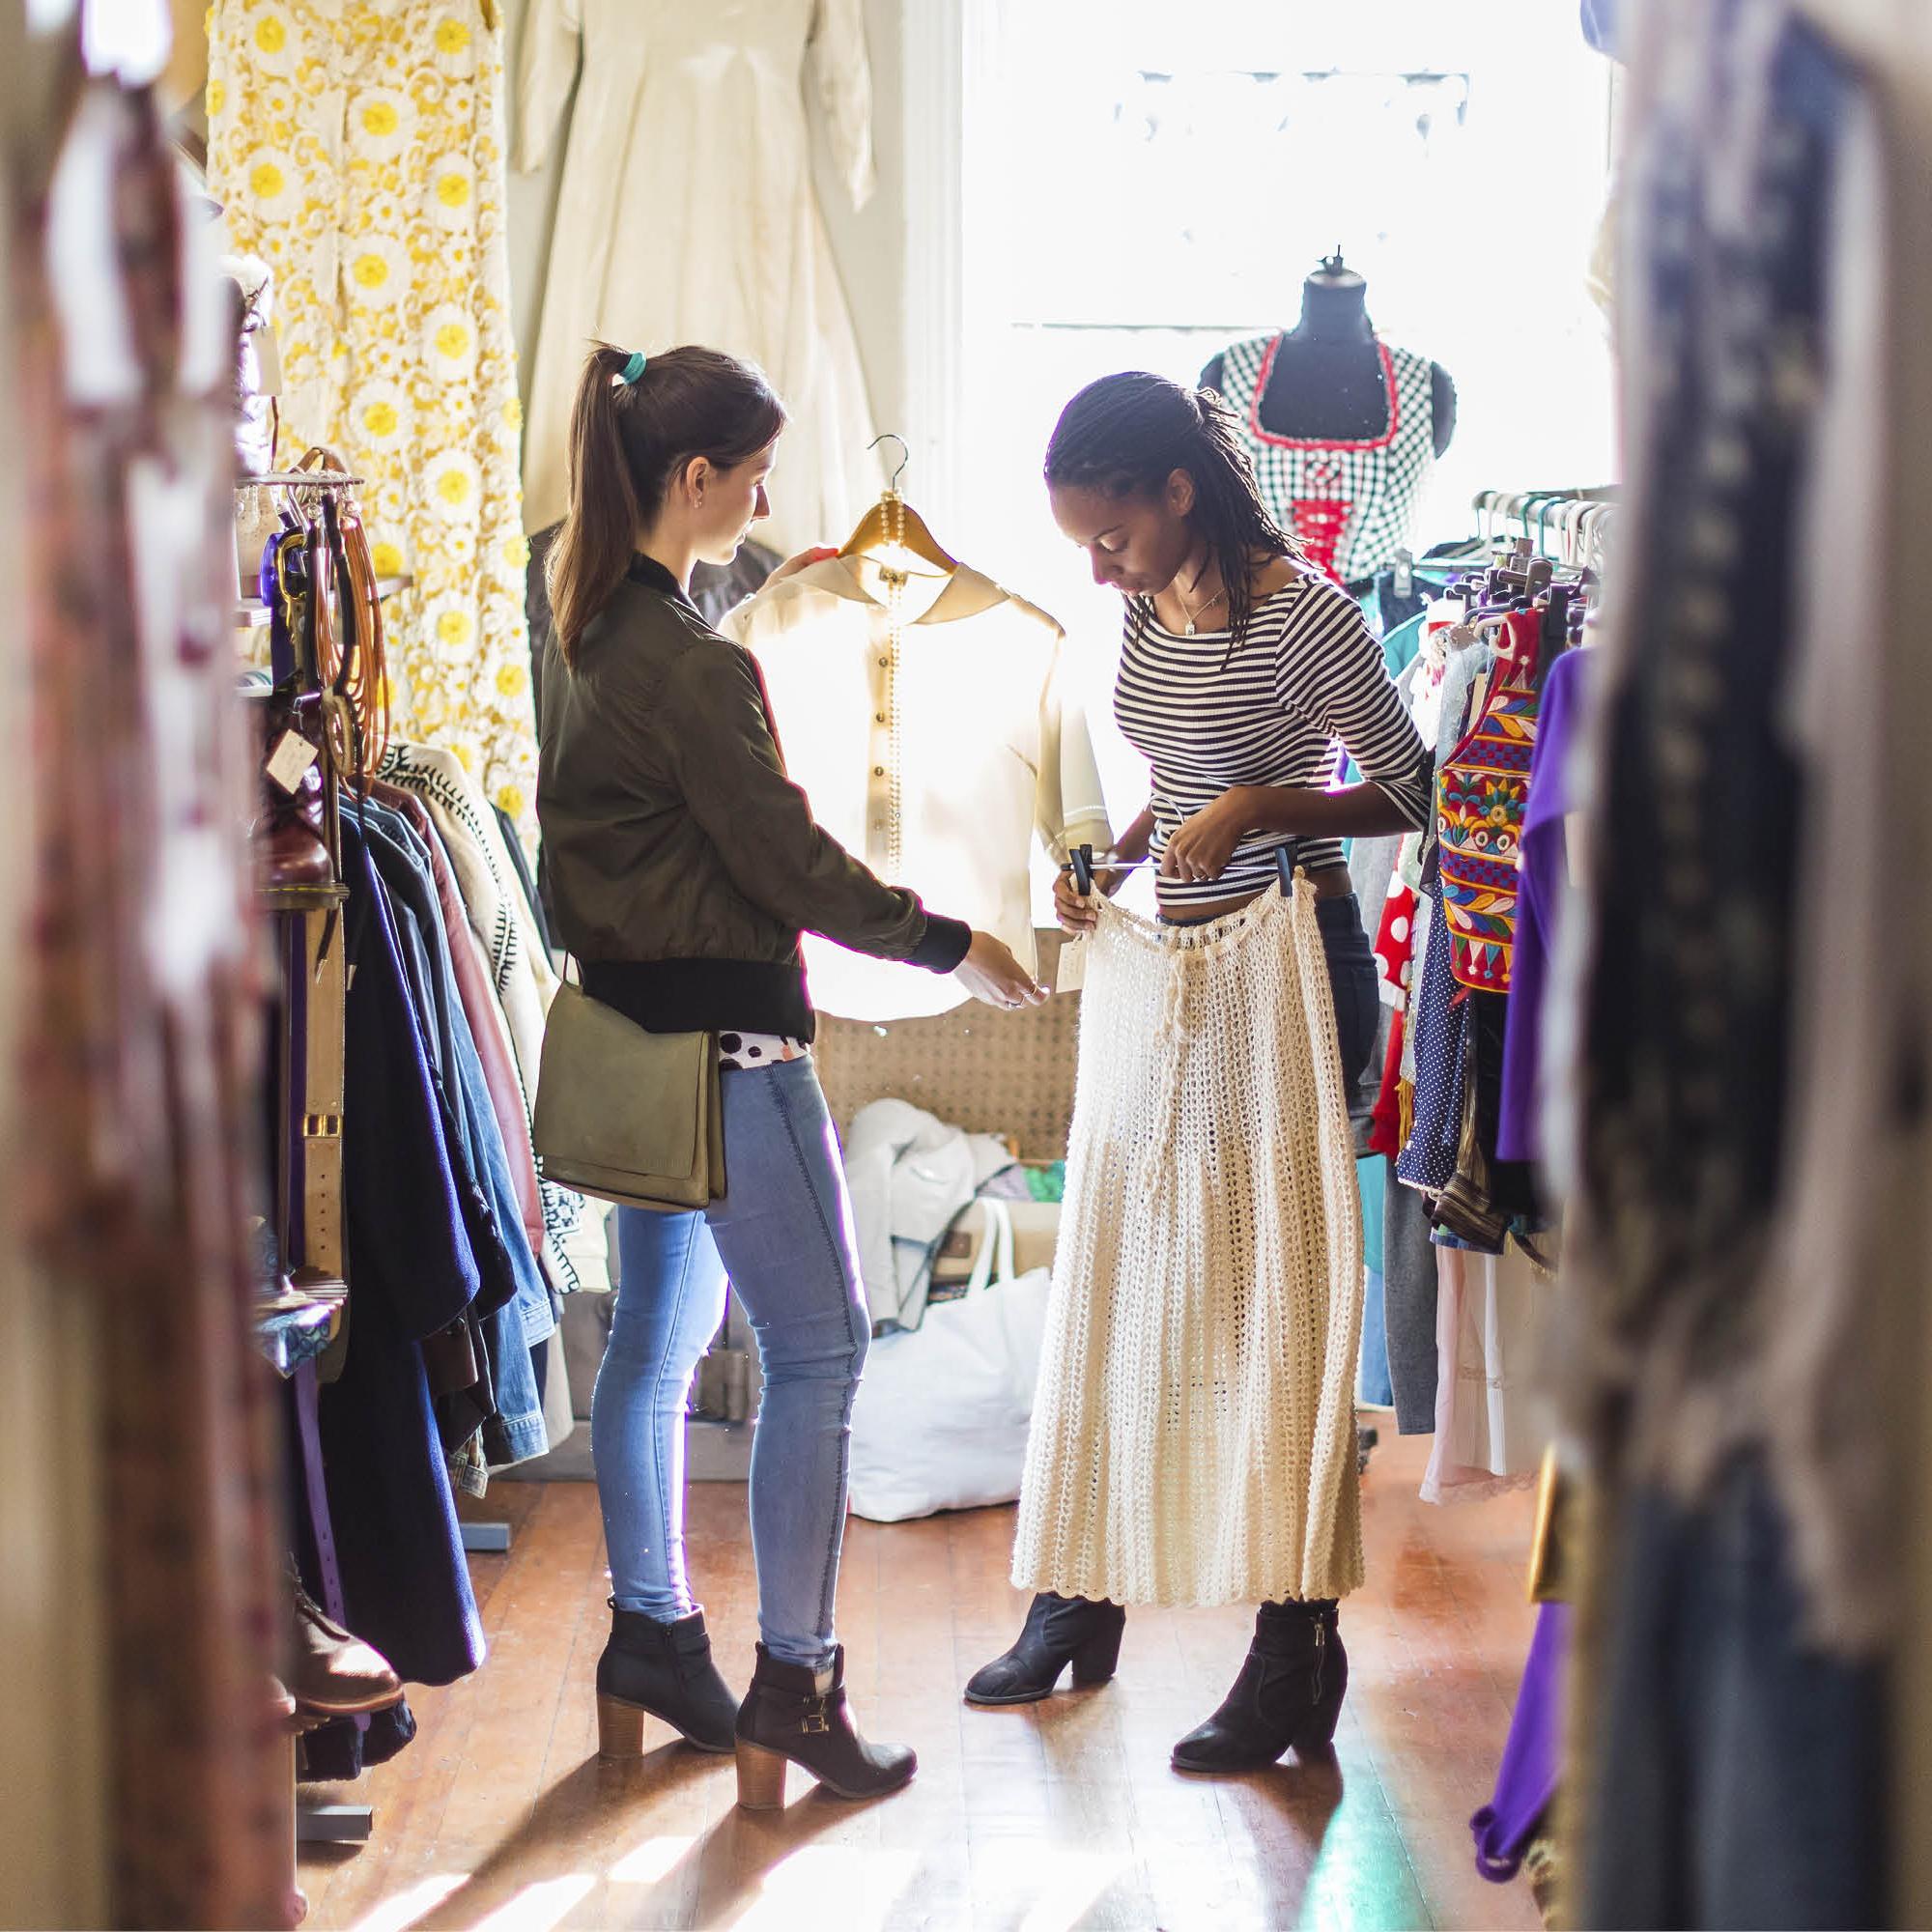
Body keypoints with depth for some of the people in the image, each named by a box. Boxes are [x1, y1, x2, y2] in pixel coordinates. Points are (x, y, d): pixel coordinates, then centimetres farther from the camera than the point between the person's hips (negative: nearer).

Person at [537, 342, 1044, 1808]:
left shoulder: (591, 626, 5)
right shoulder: (692, 668, -22)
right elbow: (788, 862, -17)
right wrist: (949, 945, -5)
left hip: (638, 1027, 10)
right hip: (724, 1039, -10)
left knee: (658, 1333, 18)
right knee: (819, 1345, -1)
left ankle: (651, 1629, 30)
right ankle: (793, 1680, 3)